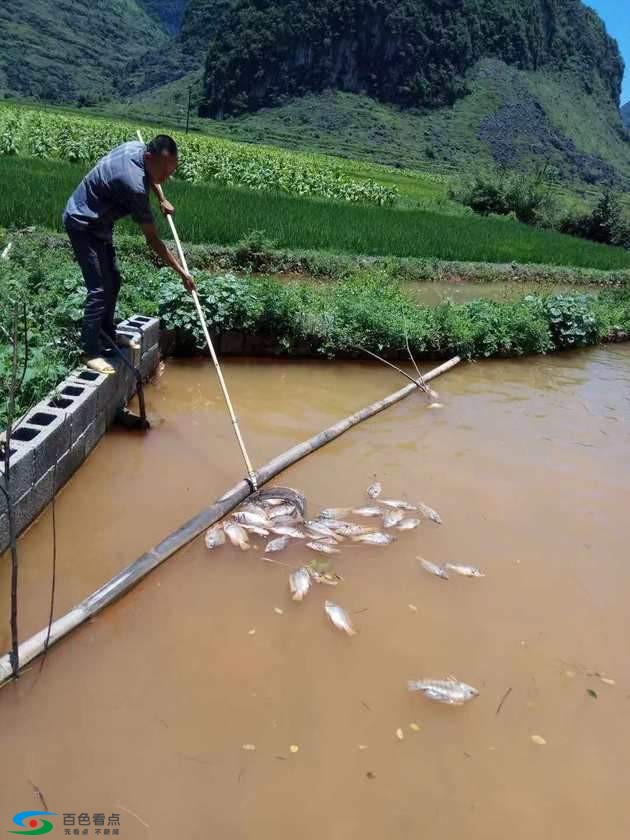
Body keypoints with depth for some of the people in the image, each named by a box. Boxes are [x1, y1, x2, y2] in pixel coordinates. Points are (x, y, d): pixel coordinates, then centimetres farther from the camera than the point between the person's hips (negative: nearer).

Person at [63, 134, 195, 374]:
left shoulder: (137, 147, -8)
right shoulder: (133, 184, -33)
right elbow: (152, 239, -28)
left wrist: (162, 200, 18)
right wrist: (181, 271, -24)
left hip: (99, 221, 10)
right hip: (83, 224, -10)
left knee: (113, 280, 15)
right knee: (100, 288, -13)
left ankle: (108, 334, 29)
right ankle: (91, 352, -6)